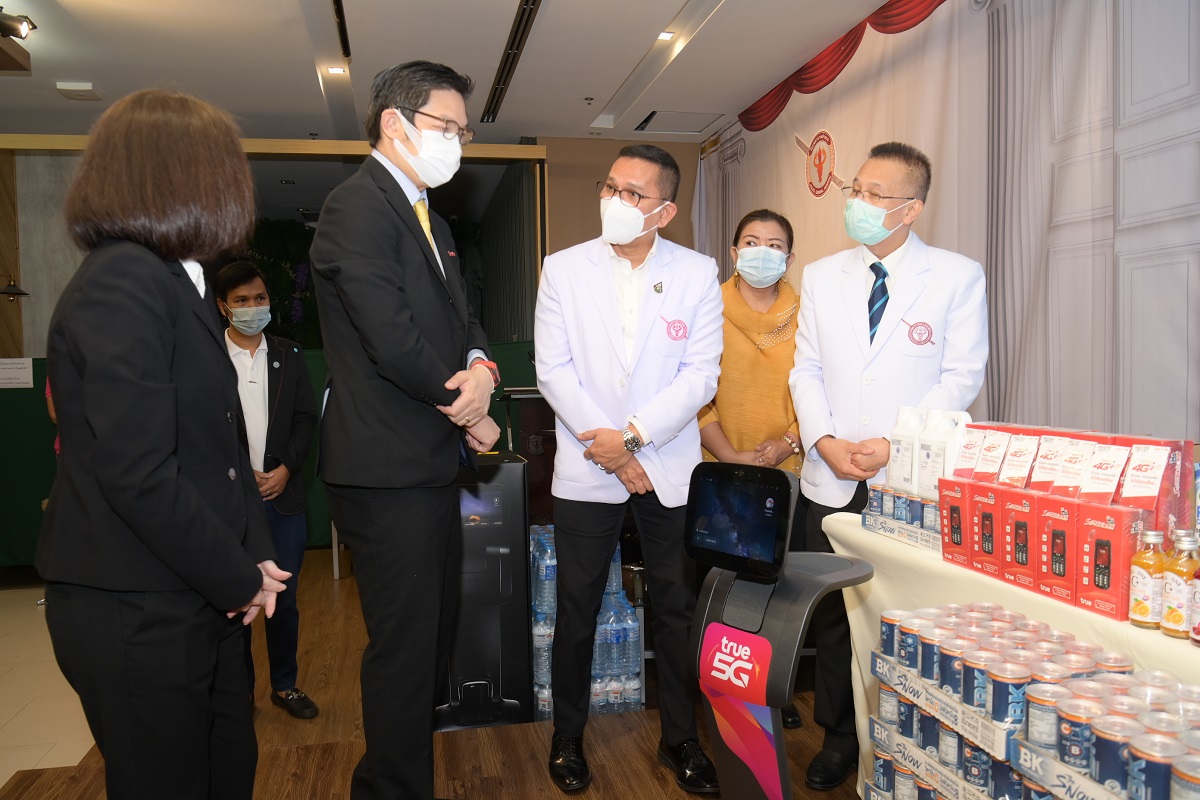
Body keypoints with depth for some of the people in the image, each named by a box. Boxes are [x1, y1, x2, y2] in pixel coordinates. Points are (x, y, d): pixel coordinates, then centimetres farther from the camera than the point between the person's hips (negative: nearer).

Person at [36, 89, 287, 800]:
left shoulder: (180, 281, 10)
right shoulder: (122, 283, -19)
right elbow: (139, 475, -25)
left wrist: (254, 559, 1)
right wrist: (240, 580, -14)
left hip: (201, 605, 9)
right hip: (138, 616, -8)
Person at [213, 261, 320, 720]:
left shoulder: (289, 356, 10)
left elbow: (306, 419, 8)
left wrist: (286, 469, -5)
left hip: (283, 495, 2)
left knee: (283, 598, 8)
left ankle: (285, 685, 23)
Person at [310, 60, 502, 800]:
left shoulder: (431, 221, 17)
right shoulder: (358, 207, -13)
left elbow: (462, 319, 15)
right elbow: (393, 341, -22)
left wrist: (483, 368, -8)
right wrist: (468, 408, -9)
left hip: (433, 463, 10)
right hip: (389, 468, -10)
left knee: (434, 633, 18)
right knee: (406, 643, 1)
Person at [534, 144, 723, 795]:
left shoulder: (697, 273, 0)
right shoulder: (563, 269, 0)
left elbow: (700, 375, -5)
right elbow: (553, 370, -4)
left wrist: (632, 434, -15)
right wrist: (612, 453, -10)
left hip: (669, 467, 1)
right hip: (586, 469, 0)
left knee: (678, 608, 9)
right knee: (576, 610, 8)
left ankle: (680, 738, 27)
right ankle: (567, 736, 27)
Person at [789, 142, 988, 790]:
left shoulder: (957, 276, -2)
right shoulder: (821, 276, 8)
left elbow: (962, 376, -5)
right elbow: (806, 370, 7)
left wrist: (896, 445, -14)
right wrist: (825, 441, -7)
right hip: (832, 480, 3)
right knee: (832, 612, 10)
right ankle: (839, 733, 28)